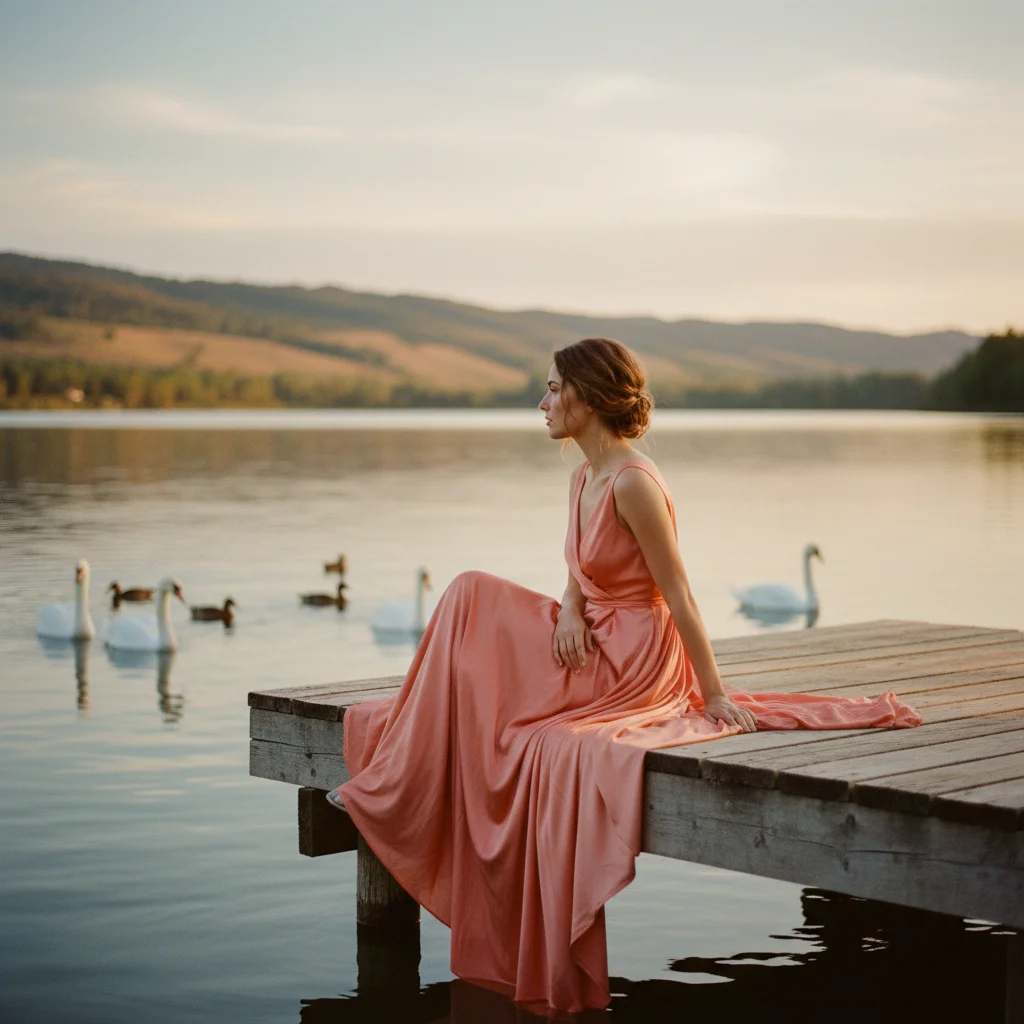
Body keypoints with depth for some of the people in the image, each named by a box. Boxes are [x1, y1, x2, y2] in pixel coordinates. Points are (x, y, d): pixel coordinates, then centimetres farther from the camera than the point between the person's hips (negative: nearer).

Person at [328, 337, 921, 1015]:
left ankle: (391, 790, 6)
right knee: (472, 599, -1)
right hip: (594, 642, 9)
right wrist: (568, 609, -9)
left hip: (630, 661, -9)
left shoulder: (633, 483, -21)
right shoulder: (583, 478, 8)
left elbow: (679, 595, -19)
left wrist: (714, 695, -15)